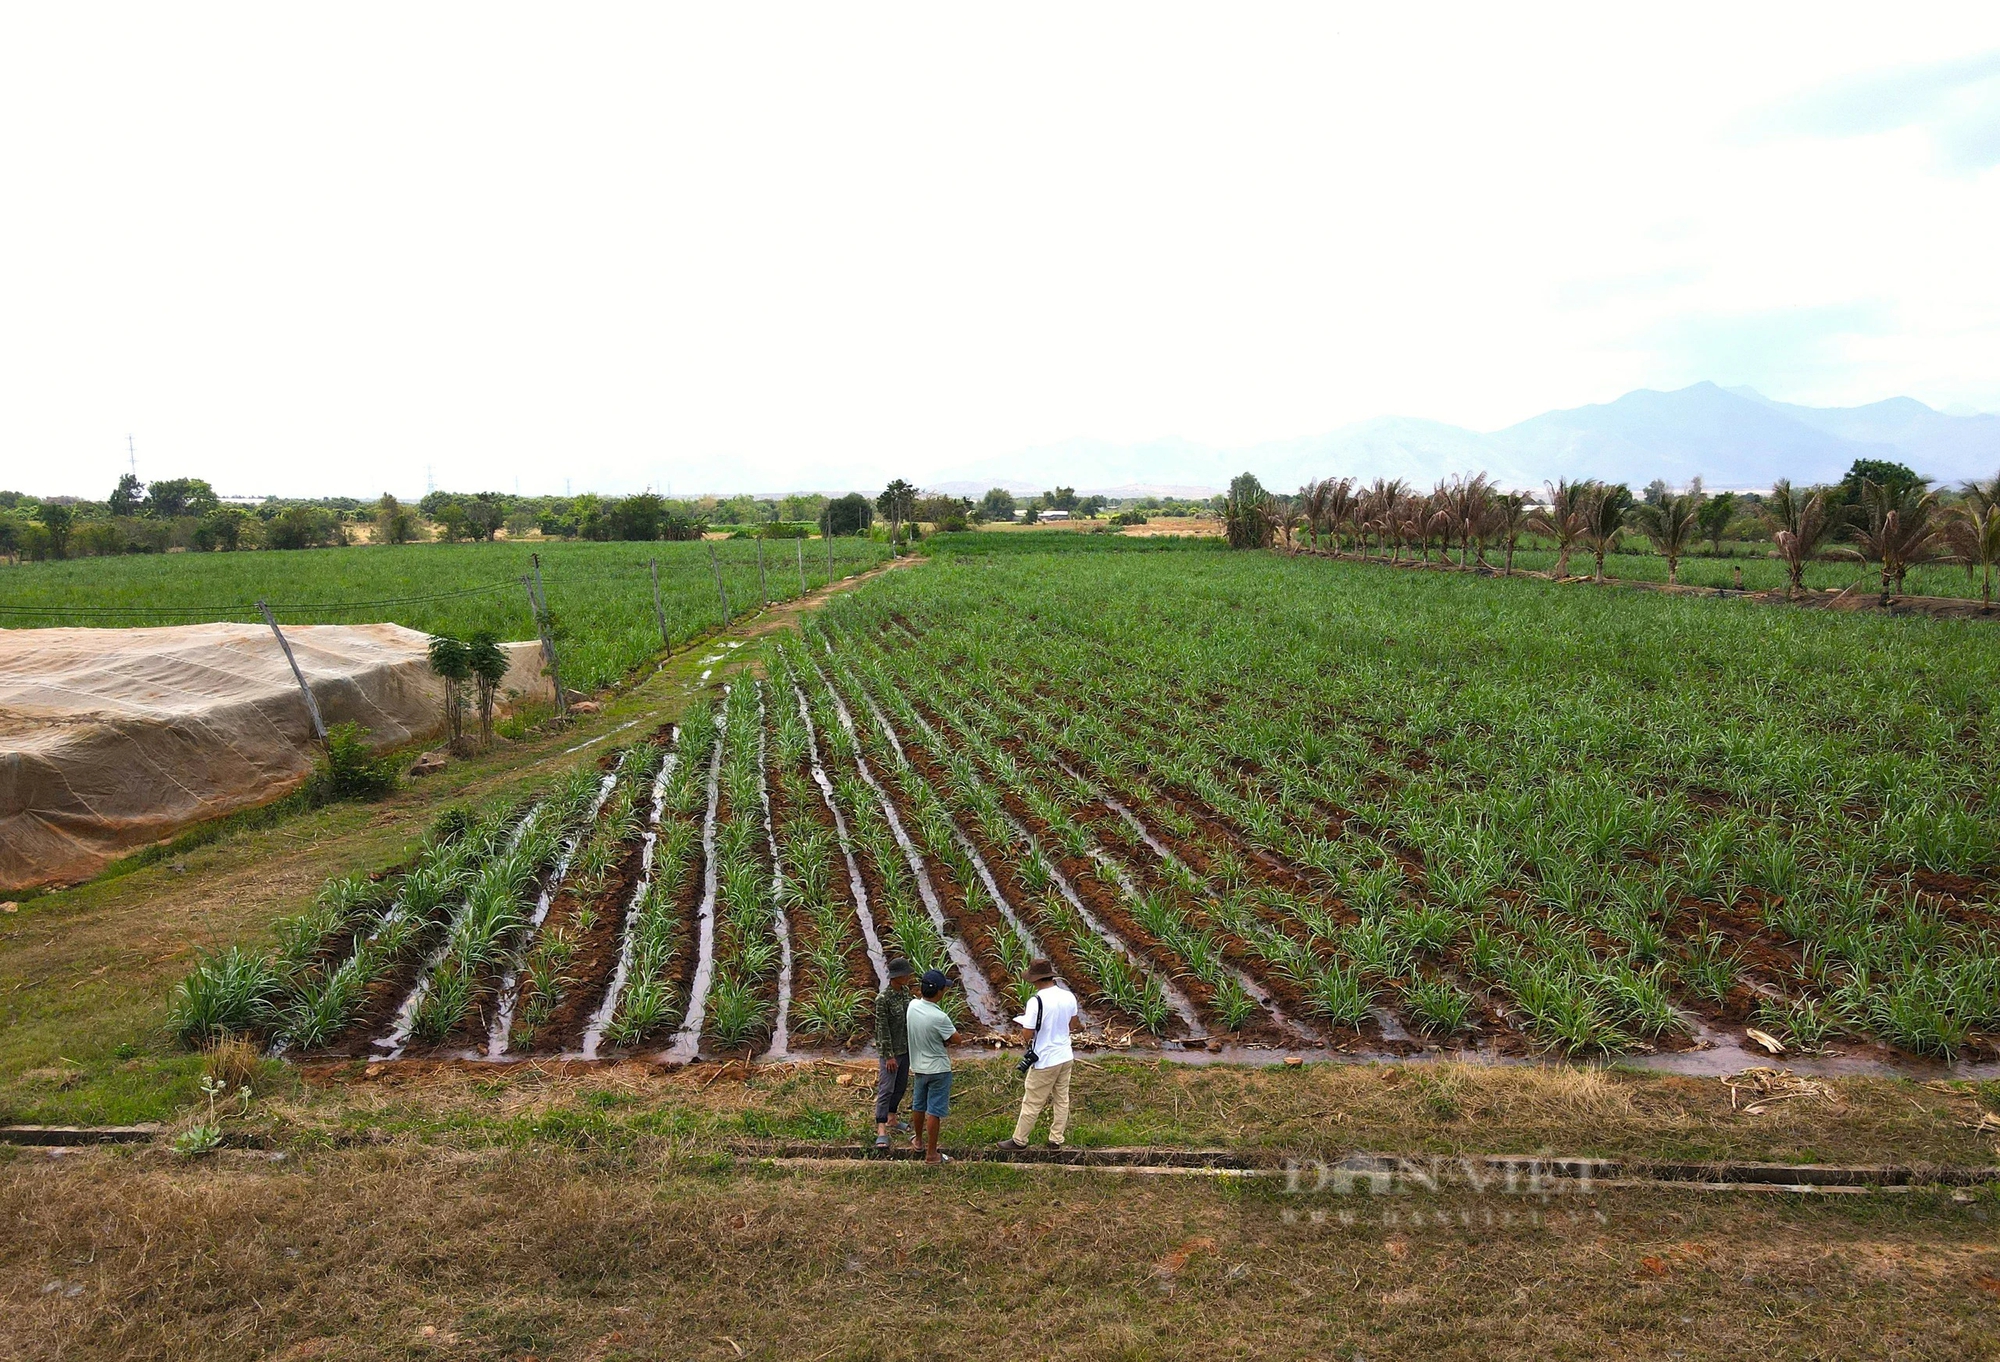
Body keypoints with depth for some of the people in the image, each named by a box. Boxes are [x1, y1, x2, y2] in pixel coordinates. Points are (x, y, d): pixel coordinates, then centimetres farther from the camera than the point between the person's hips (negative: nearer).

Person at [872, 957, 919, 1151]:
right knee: (886, 1089, -6)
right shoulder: (883, 999, -22)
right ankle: (881, 1130, -3)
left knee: (901, 1086, 18)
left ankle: (891, 1118, 35)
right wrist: (889, 1056, -18)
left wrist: (913, 1044, 17)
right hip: (890, 1049, -8)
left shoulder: (905, 991, 0)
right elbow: (882, 1029, -20)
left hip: (905, 1048, 8)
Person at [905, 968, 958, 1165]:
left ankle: (919, 1141, 43)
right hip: (938, 1069, -7)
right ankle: (931, 1154, 12)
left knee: (918, 1106, 23)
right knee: (934, 1112, 4)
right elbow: (956, 1038, -12)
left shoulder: (913, 1005, -10)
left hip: (918, 1066, 7)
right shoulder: (939, 1018, -29)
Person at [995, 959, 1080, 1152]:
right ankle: (1056, 1139, 26)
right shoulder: (1069, 997, -4)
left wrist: (1024, 1022, 0)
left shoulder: (1036, 1002, -23)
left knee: (1032, 1103, 8)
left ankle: (1019, 1140, 20)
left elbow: (1027, 1035, -19)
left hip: (1045, 1062, -6)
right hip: (1066, 1057, 6)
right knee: (1062, 1100, 17)